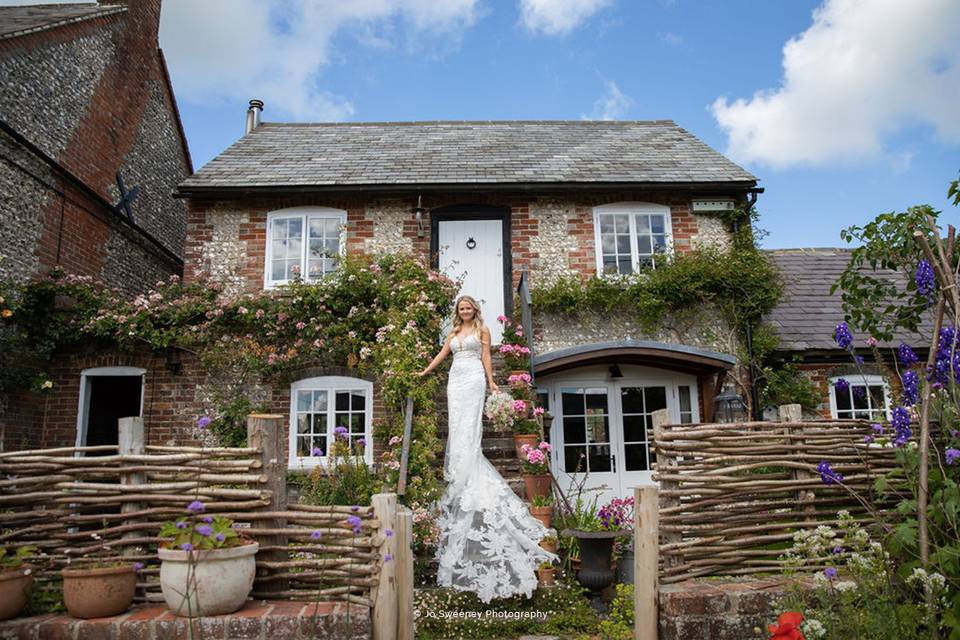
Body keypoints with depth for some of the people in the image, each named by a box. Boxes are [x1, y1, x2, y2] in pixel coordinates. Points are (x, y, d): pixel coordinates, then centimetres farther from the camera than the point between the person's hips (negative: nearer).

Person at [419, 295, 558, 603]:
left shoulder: (481, 330, 9)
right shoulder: (454, 333, 22)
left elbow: (486, 357, 4)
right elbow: (441, 355, 21)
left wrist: (491, 382, -3)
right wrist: (424, 372, 17)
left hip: (473, 379, -5)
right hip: (455, 380, 5)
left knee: (469, 427, -13)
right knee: (456, 425, -2)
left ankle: (466, 481, -16)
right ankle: (458, 471, 3)